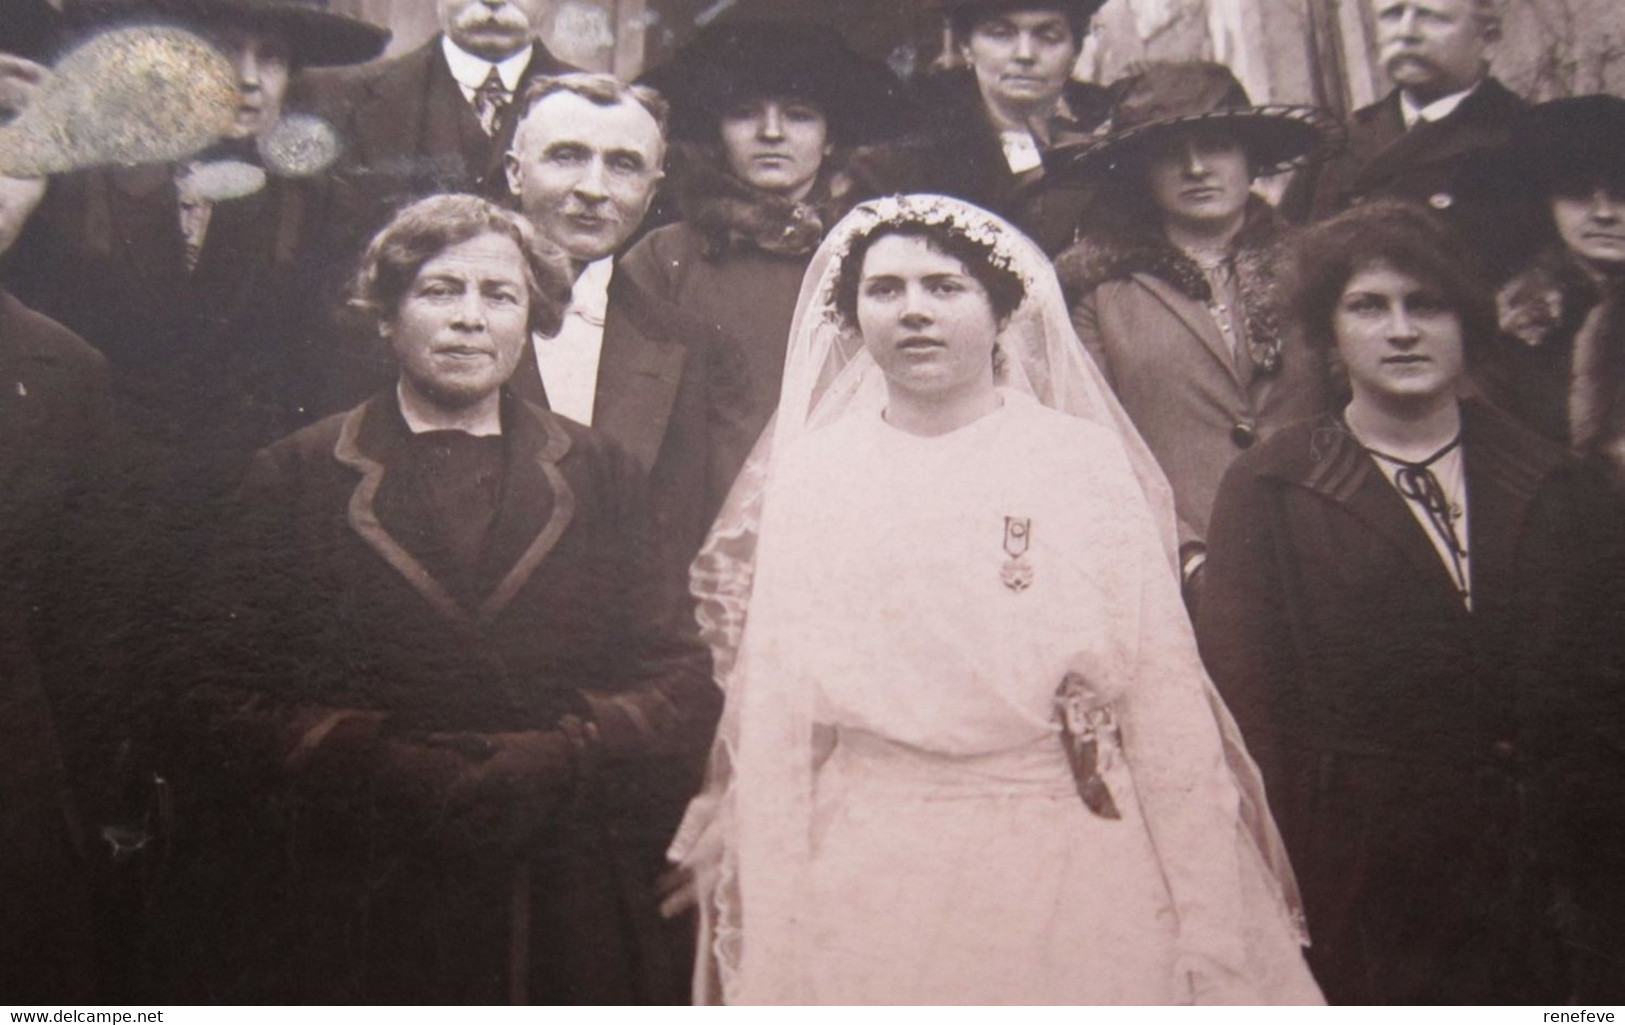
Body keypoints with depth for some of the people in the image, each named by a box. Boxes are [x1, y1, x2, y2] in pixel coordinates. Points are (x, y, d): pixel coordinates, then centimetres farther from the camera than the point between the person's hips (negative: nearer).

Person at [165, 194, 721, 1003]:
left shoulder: (600, 474, 10)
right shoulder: (296, 475, 5)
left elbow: (684, 688, 4)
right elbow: (221, 700, -2)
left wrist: (561, 761, -14)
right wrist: (390, 774, -17)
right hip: (349, 916, -1)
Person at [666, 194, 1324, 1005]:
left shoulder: (1088, 460, 0)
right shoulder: (806, 471, 4)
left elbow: (1166, 692, -2)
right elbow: (770, 713, 3)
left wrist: (1208, 929, -5)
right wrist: (770, 938, 1)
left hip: (1073, 872, -1)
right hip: (867, 882, 1)